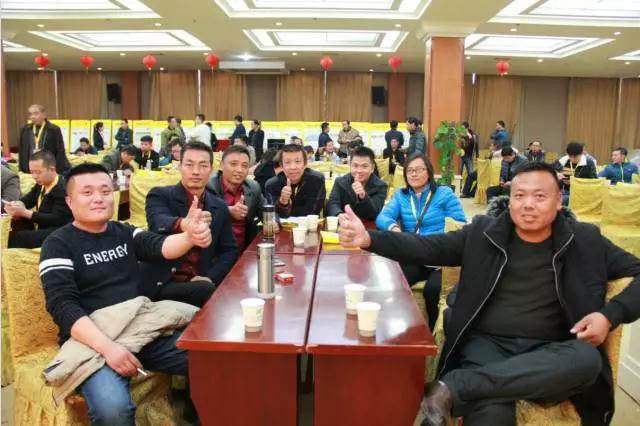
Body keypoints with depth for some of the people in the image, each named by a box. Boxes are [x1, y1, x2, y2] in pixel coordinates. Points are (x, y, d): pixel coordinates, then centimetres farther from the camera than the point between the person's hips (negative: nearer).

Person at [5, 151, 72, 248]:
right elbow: (28, 200, 18)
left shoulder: (63, 190, -22)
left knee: (17, 238, -27)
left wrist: (25, 213, -27)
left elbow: (58, 219, -27)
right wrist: (16, 204, -8)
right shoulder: (41, 184, 7)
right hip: (40, 226, 10)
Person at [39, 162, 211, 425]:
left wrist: (189, 237, -31)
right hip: (93, 341, -4)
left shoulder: (125, 233, 13)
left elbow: (160, 247, -6)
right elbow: (63, 306, -11)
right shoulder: (58, 245, 0)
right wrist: (108, 347, -27)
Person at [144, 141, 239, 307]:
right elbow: (158, 222, -23)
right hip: (163, 284, -4)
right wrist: (183, 224, -47)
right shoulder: (159, 195, -1)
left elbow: (230, 250, 13)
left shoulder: (220, 208, 11)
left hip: (199, 283, 4)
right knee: (206, 292, -31)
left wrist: (211, 277, -7)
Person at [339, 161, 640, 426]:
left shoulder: (585, 241, 8)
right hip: (487, 342, -3)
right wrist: (369, 239, -15)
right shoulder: (484, 232, 6)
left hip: (547, 353, 4)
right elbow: (426, 248, 0)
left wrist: (611, 314, -8)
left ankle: (452, 387, -29)